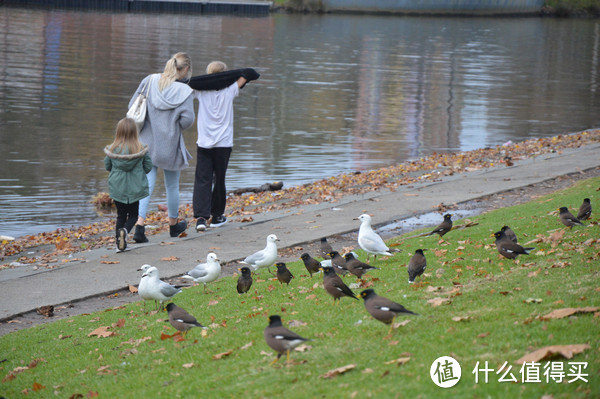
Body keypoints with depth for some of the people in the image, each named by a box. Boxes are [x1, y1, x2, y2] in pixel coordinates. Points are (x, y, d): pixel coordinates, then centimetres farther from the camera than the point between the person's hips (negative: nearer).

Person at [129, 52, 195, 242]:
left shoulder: (150, 81, -1)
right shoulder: (184, 91, -13)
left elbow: (133, 105, 0)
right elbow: (187, 119, -20)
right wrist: (175, 128, 2)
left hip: (147, 140, 3)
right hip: (170, 144, -3)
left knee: (147, 184, 4)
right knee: (172, 186, 15)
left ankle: (139, 226, -11)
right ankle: (173, 225, 32)